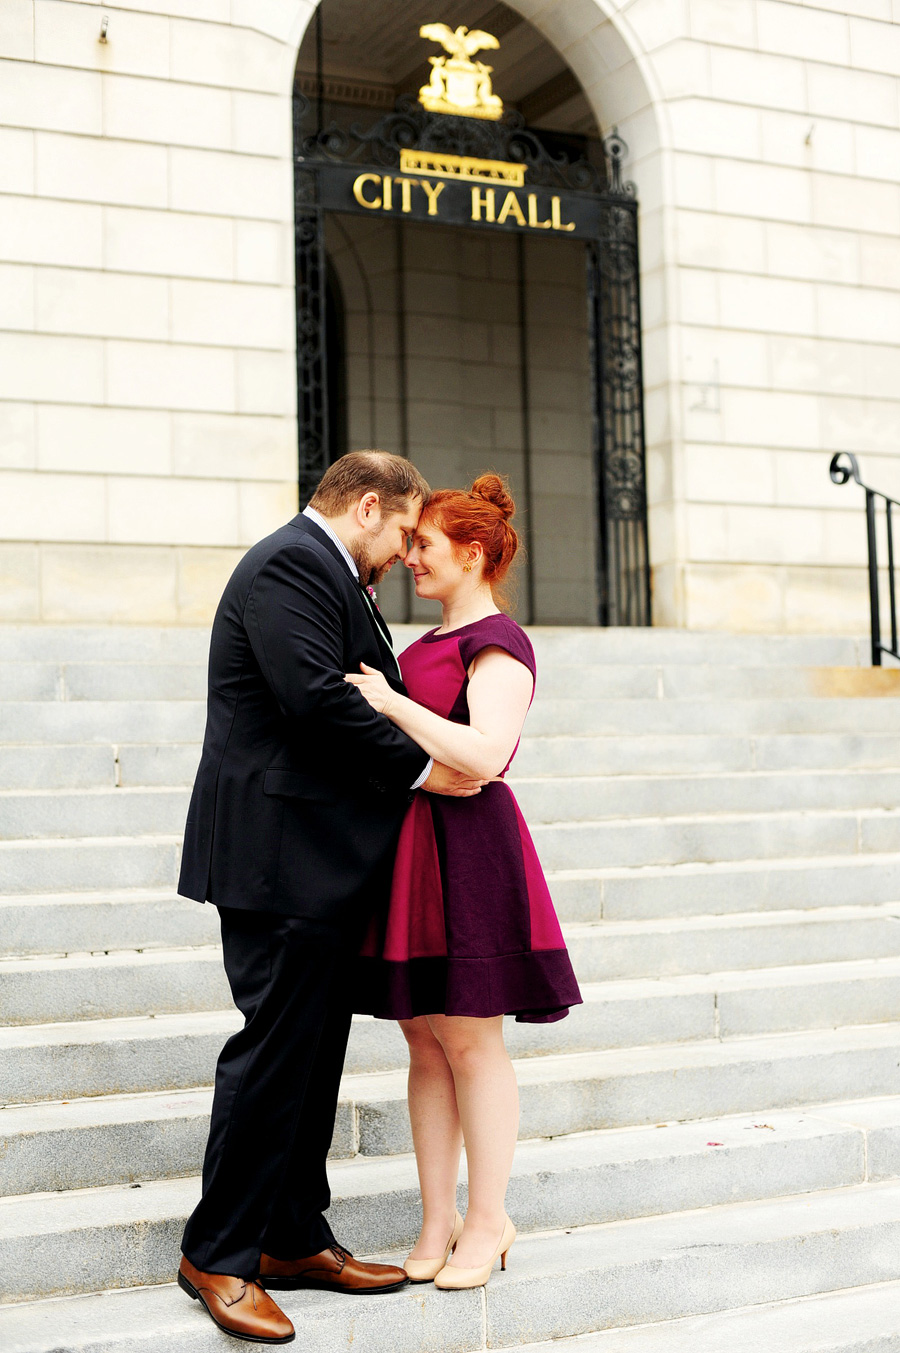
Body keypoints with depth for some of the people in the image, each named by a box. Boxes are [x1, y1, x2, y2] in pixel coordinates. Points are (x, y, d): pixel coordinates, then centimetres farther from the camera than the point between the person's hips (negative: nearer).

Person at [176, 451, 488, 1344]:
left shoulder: (324, 573, 22)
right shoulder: (291, 564, -12)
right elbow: (315, 699, -23)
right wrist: (421, 767, -15)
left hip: (321, 866, 11)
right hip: (282, 857, -11)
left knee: (313, 1051, 13)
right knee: (276, 1048, -6)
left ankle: (294, 1240, 23)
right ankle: (217, 1255, 5)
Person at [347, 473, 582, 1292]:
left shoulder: (499, 643, -9)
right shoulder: (432, 644, 19)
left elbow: (483, 755, -23)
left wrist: (392, 703, -19)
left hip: (467, 847, -9)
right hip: (411, 847, 9)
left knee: (468, 1035, -1)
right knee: (423, 1036, 9)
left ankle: (488, 1221, 11)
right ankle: (438, 1219, 18)